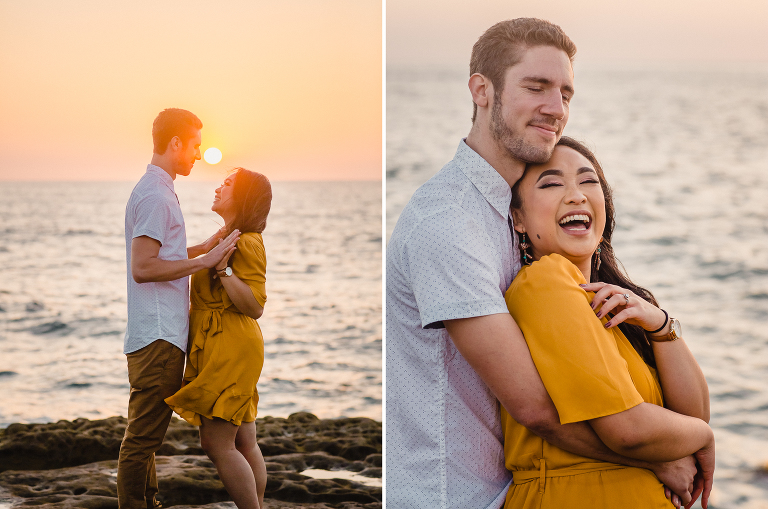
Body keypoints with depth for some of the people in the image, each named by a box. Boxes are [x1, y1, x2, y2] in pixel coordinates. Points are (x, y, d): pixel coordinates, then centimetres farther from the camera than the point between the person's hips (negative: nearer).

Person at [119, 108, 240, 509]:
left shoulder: (157, 190, 19)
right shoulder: (155, 196, -14)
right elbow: (143, 268, -21)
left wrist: (203, 248, 17)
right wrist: (205, 261, -19)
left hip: (162, 334, 11)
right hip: (158, 336, -11)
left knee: (147, 434, 17)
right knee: (143, 436, -5)